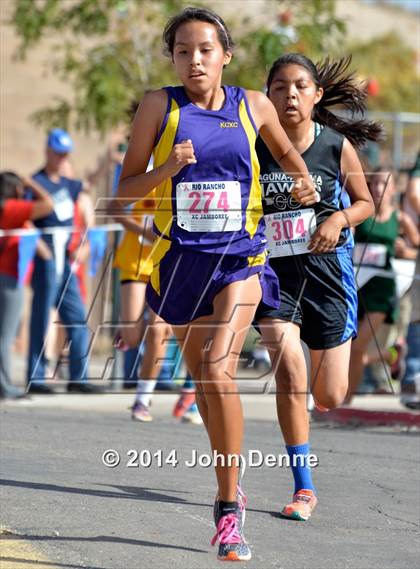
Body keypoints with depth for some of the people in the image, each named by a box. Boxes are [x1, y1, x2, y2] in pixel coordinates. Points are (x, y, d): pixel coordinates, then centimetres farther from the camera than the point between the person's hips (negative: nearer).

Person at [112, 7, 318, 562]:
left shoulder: (253, 106, 2)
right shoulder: (159, 106, -2)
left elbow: (285, 149, 23)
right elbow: (127, 189, 0)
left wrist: (306, 183, 4)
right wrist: (168, 168, -18)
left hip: (240, 256, -2)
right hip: (181, 259, 2)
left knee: (218, 371, -20)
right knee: (201, 380, 15)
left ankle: (229, 509, -15)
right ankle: (229, 485, 39)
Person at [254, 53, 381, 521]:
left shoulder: (337, 145, -3)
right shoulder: (254, 147, -4)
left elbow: (364, 203, 9)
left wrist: (338, 219, -11)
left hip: (326, 268, 1)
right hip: (273, 270, -1)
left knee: (329, 398, 3)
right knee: (288, 372, -20)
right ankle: (304, 488, -11)